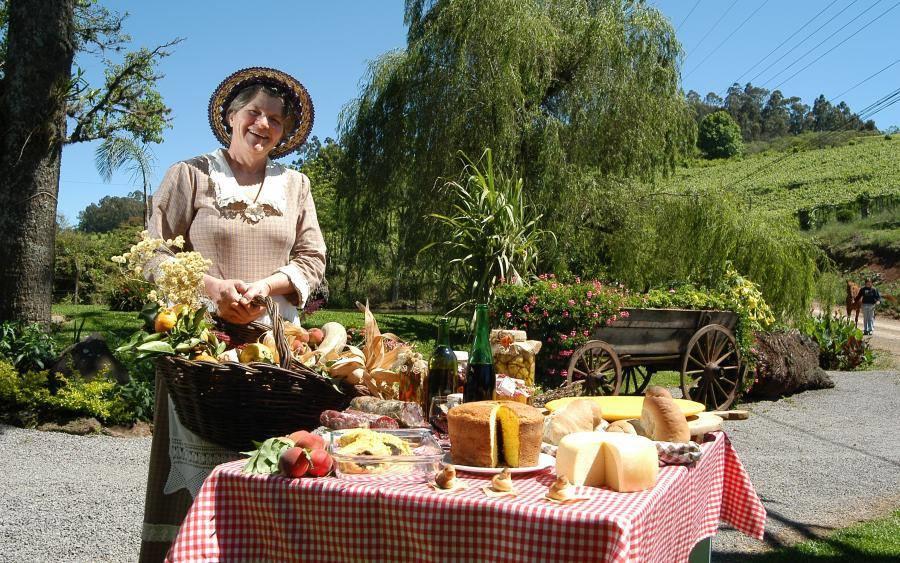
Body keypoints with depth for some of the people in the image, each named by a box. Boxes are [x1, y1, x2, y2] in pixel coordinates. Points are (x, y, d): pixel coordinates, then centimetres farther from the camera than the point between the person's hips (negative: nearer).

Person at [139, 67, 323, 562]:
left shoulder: (295, 185, 15)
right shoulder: (190, 175, 7)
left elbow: (311, 260, 11)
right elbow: (155, 255, 2)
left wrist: (264, 287, -7)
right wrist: (212, 287, -13)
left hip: (273, 336, 2)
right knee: (196, 449, -4)